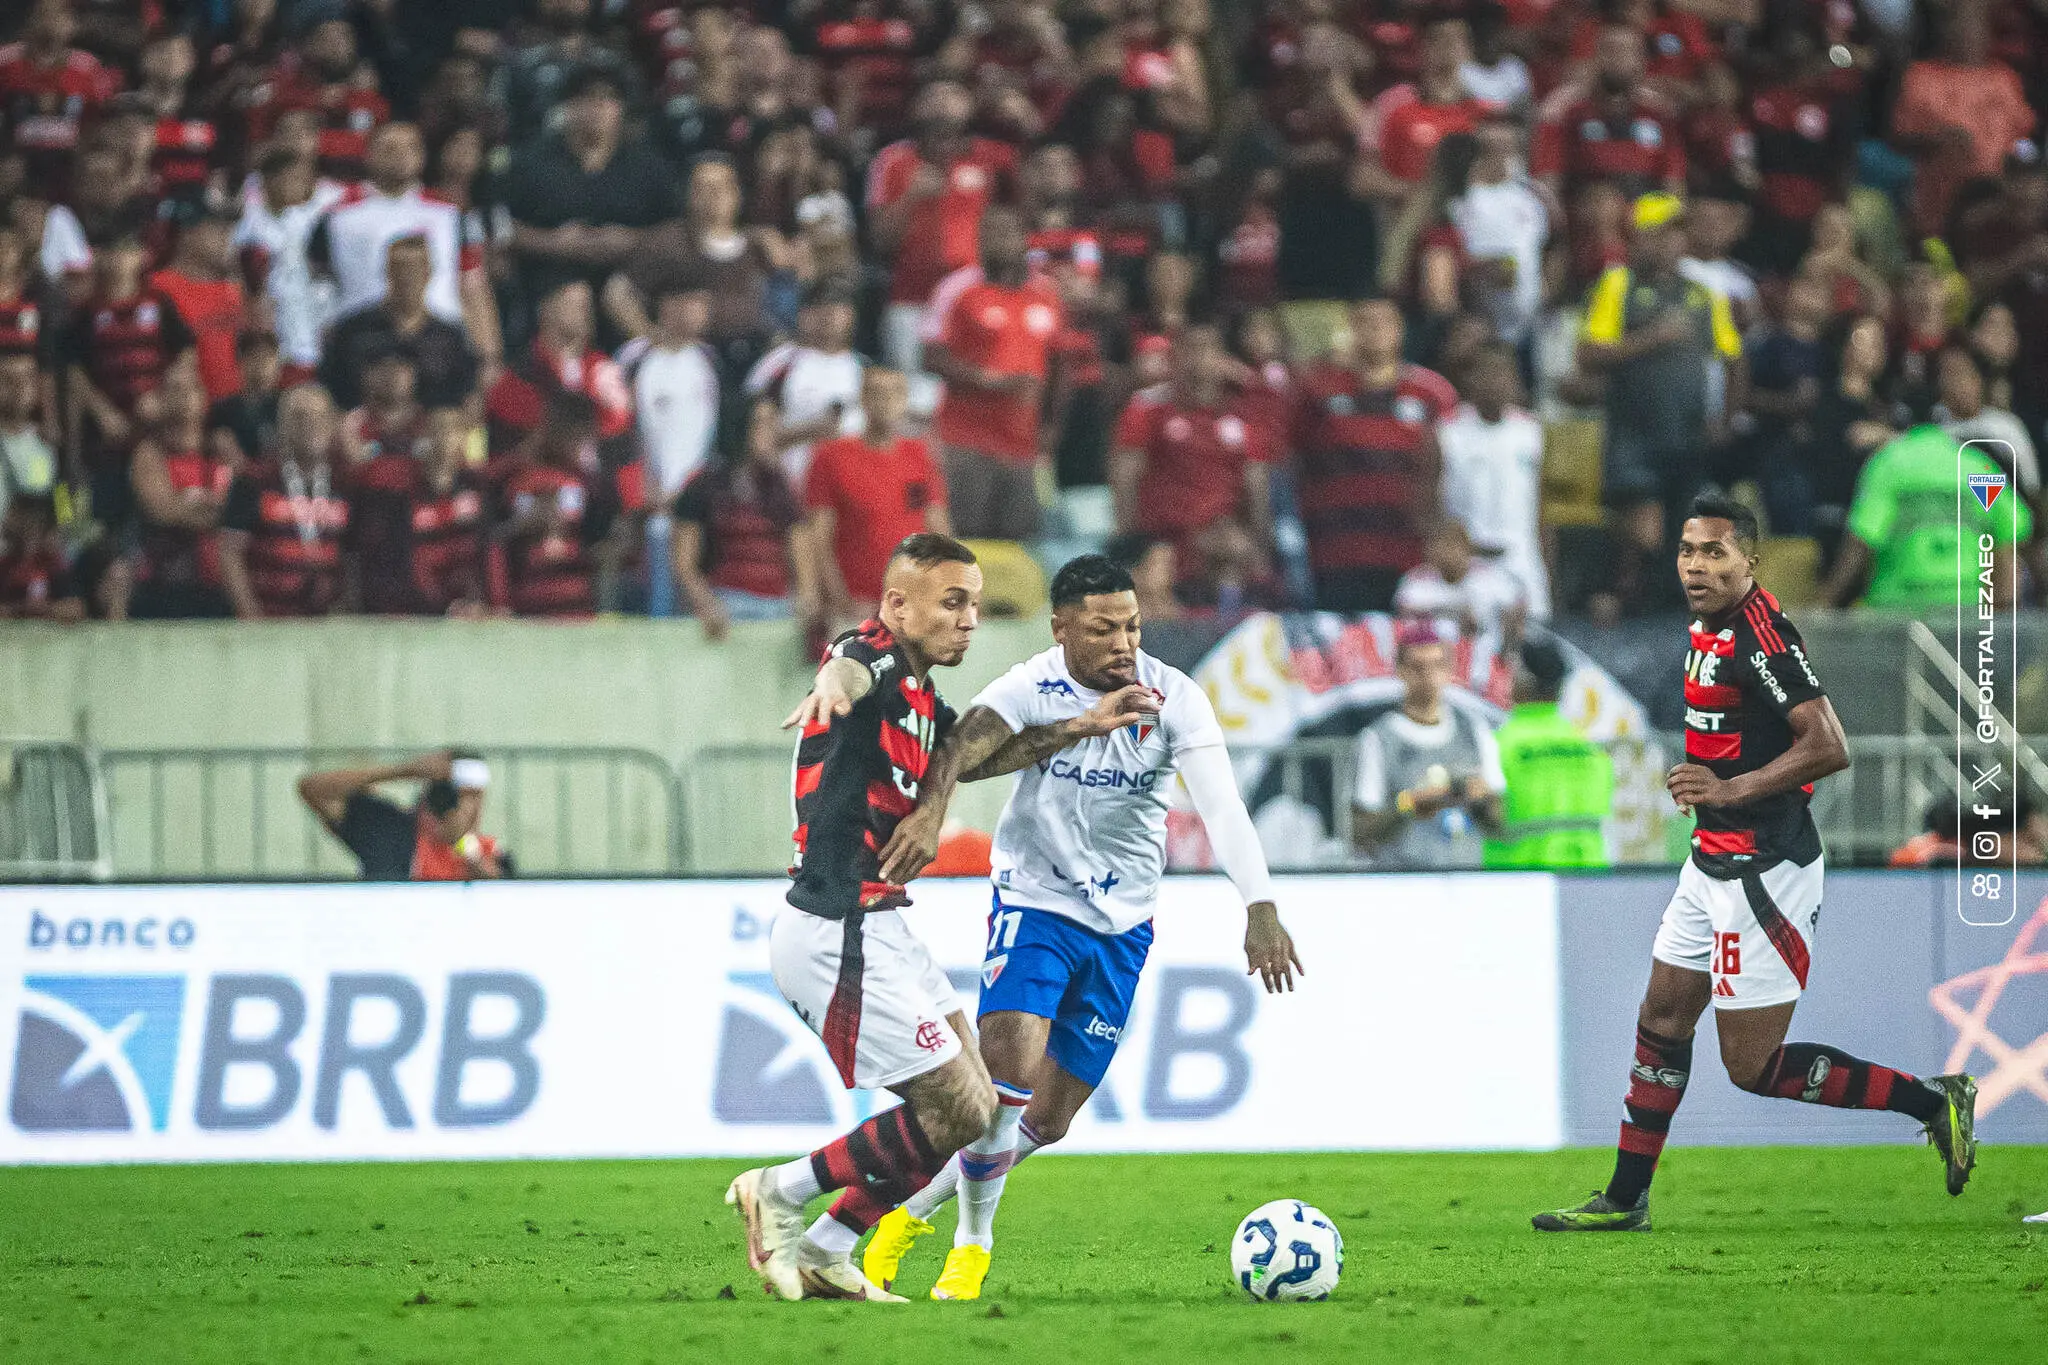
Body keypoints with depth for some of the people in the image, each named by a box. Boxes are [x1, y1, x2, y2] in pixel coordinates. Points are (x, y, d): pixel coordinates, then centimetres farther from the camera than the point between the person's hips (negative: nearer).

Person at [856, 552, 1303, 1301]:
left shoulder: (1174, 699, -13)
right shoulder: (1032, 689, -14)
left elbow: (1222, 806, -23)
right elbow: (962, 747, -32)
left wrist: (1260, 908, -38)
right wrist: (929, 811, -54)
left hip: (1123, 924, 2)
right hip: (1035, 902, -2)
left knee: (1048, 1118, 6)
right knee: (1009, 1058, -25)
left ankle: (916, 1205, 28)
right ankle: (973, 1238, -7)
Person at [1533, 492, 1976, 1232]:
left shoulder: (1760, 637, -21)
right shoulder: (1709, 631, 9)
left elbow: (1829, 747, -26)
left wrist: (1732, 789, -24)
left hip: (1761, 873, -10)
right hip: (1714, 863, 10)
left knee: (1754, 1067, -5)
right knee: (1661, 1025, 14)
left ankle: (1933, 1101, 4)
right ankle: (1625, 1200, 23)